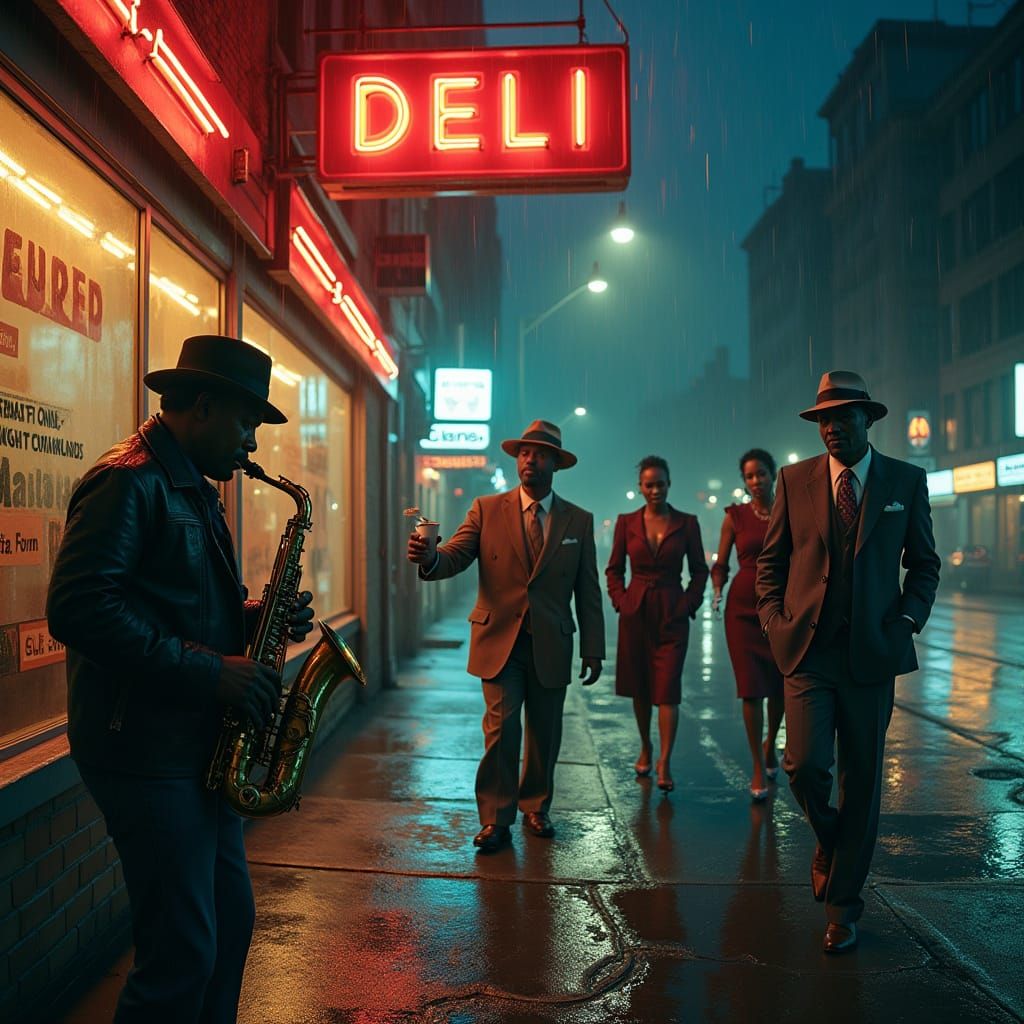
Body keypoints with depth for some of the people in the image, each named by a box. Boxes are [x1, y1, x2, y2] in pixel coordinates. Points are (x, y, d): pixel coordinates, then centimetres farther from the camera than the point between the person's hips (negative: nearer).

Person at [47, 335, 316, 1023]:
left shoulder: (195, 492, 16)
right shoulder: (128, 482, -14)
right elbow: (77, 609, -25)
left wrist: (254, 619, 3)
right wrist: (208, 673, -24)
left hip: (201, 745, 10)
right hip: (147, 751, -10)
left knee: (231, 923, 17)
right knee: (182, 953, -1)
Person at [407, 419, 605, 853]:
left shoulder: (579, 521, 6)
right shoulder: (487, 510, 2)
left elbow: (588, 592, 7)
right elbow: (454, 557, -10)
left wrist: (593, 649, 4)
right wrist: (429, 558, -34)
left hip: (551, 646, 2)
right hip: (499, 641, -2)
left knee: (545, 733, 11)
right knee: (502, 728, -7)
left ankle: (536, 809, 29)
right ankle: (495, 820, 6)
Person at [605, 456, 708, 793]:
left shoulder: (686, 523, 1)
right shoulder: (626, 522, 3)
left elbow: (699, 570, 7)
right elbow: (614, 569, 10)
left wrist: (688, 604, -3)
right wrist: (620, 601, -2)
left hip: (672, 615, -2)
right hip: (635, 614, 2)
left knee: (667, 690, -7)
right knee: (639, 688, 11)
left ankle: (664, 765, -5)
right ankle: (645, 749, 30)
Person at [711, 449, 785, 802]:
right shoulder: (735, 516, 2)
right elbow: (720, 565, 5)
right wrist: (717, 592, -12)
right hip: (743, 607, -1)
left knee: (780, 684, 10)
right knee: (751, 687, -6)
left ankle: (770, 743, 40)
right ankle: (759, 769, 4)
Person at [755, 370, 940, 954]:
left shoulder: (906, 481, 4)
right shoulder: (796, 480, 5)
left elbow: (924, 562, 11)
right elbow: (772, 558, 12)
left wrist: (909, 620, -3)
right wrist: (774, 618, 0)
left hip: (872, 652, 0)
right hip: (808, 648, 0)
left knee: (862, 782, 6)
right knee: (805, 765, -11)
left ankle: (843, 904, 23)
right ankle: (829, 838, 25)